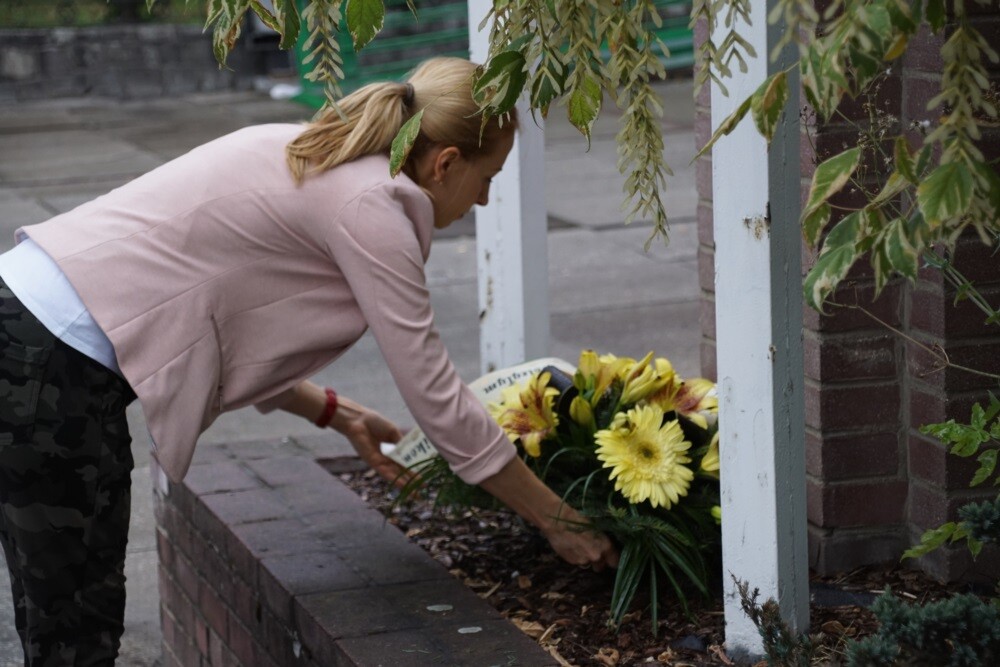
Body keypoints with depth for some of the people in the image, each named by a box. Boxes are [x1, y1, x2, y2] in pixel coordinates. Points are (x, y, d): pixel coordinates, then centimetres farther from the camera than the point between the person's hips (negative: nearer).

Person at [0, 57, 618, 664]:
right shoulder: (369, 207, -10)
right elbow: (438, 398, -8)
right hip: (57, 363, -9)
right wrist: (560, 520, 1)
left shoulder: (301, 155, 16)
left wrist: (336, 412, 21)